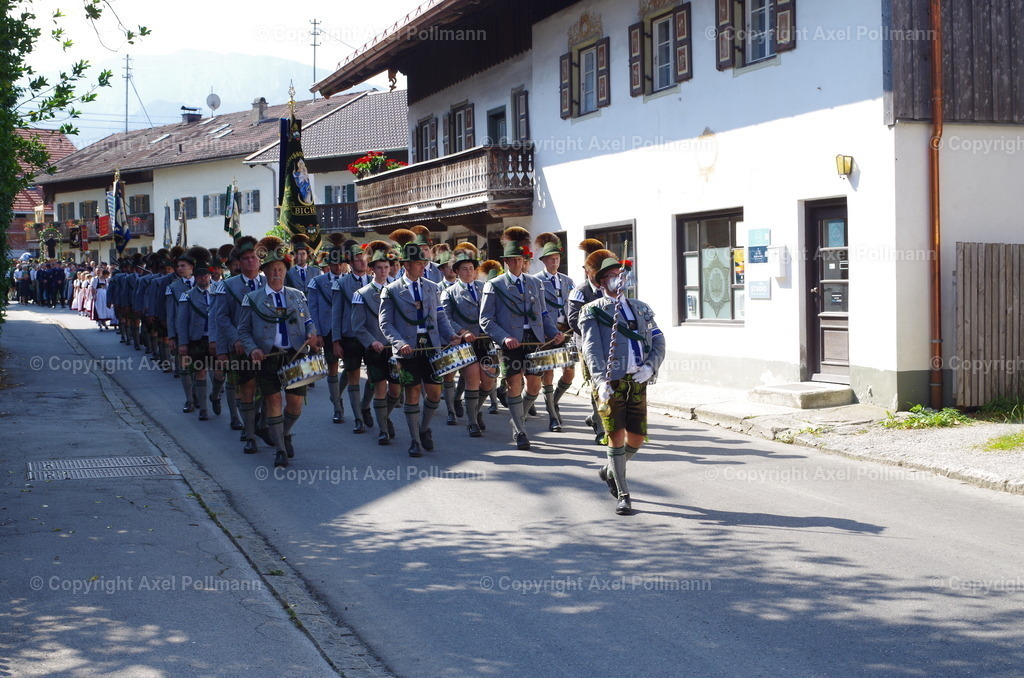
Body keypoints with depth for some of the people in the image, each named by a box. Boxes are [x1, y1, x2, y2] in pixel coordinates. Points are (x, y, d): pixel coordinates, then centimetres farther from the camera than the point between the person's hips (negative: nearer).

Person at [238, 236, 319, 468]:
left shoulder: (297, 296, 11)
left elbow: (308, 322, 18)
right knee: (273, 401, -3)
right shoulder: (253, 299, 3)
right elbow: (244, 330, 3)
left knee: (295, 403, 4)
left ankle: (286, 434, 33)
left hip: (295, 356, 2)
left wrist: (311, 335, -5)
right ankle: (280, 450, 6)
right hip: (268, 358, -2)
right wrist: (252, 349, -14)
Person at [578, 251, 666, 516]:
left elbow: (658, 341, 12)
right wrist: (601, 381, -24)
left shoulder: (640, 309, 18)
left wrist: (651, 366, -8)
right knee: (617, 437, -4)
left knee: (637, 437, 5)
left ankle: (610, 471, 34)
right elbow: (592, 349, -9)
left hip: (637, 382, 4)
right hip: (611, 382, -4)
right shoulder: (592, 312, 4)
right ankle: (623, 496, 5)